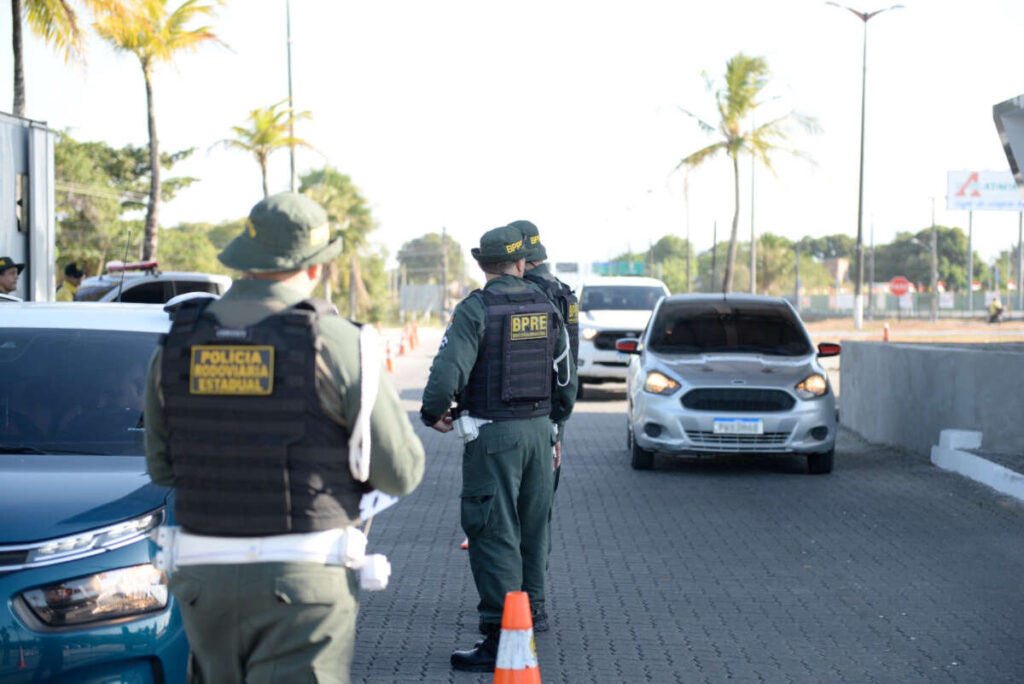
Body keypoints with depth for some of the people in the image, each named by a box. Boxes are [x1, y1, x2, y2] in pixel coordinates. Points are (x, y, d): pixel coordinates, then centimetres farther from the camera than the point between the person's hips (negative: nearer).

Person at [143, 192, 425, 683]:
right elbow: (401, 472, -5)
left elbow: (161, 467, 11)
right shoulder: (335, 343, -9)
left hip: (203, 578, 4)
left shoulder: (176, 343, 3)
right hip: (304, 581, -4)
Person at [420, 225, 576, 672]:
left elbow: (448, 371, -21)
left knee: (494, 535, -5)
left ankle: (500, 639, -5)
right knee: (532, 529, 17)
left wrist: (433, 413, -3)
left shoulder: (476, 309, -12)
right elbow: (566, 375, 15)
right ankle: (529, 615, 26)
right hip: (538, 429, 6)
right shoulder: (545, 307, 8)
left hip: (494, 434, -6)